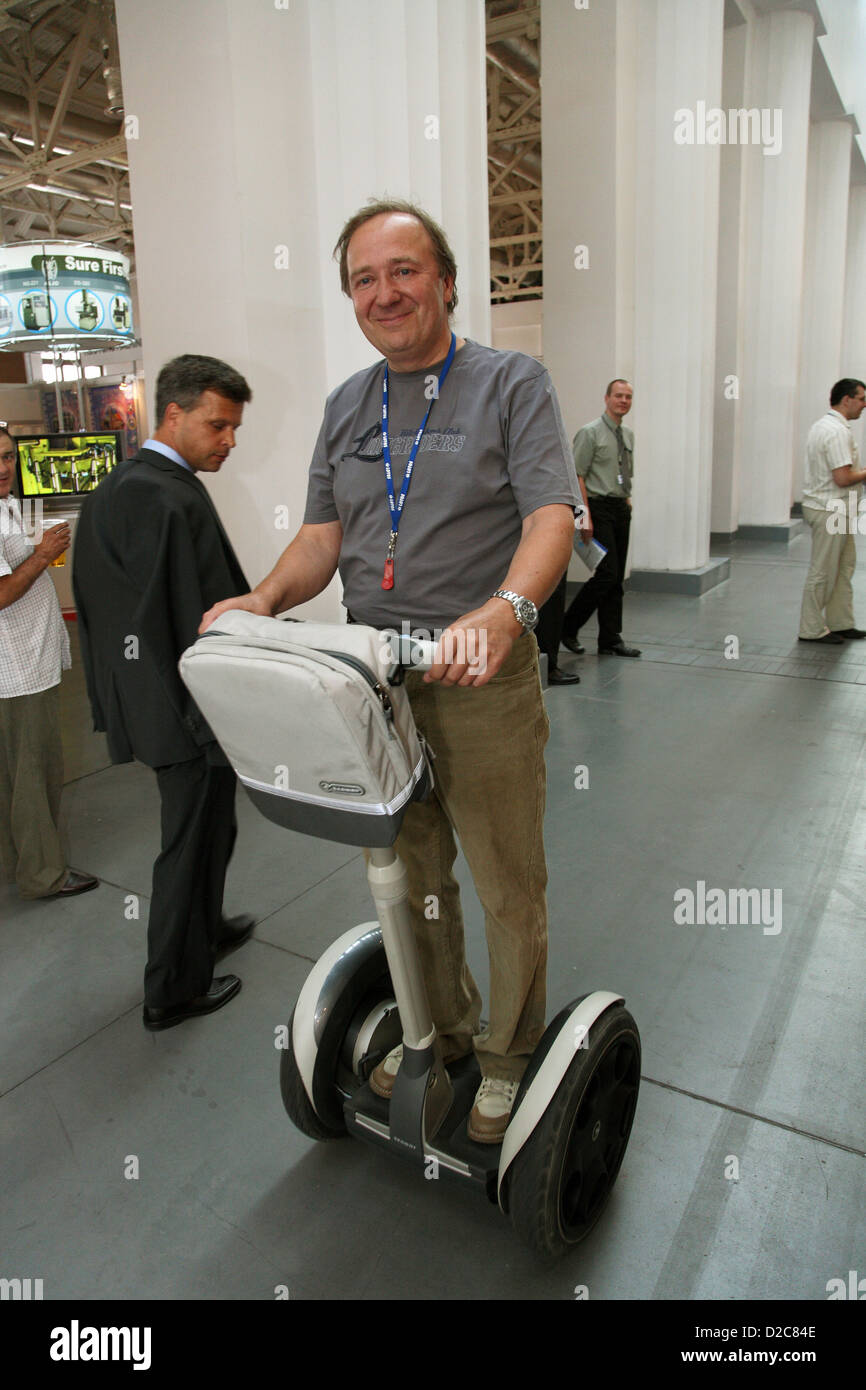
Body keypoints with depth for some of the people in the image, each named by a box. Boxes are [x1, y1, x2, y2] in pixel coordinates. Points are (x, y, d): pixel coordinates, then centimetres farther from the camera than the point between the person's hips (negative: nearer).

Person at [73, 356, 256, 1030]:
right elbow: (210, 620, -24)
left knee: (200, 828, 25)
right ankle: (175, 989, 23)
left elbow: (93, 604, 15)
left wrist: (113, 696, 21)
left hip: (142, 694, 10)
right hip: (190, 707, -10)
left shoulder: (108, 489, 10)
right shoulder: (177, 499, -22)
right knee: (194, 837, 6)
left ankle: (205, 928, 46)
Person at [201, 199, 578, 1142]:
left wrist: (505, 608, -34)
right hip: (375, 677, 5)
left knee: (507, 887, 8)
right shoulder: (346, 406, 14)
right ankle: (440, 1026, 42)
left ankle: (507, 1053, 32)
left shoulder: (511, 383, -2)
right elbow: (323, 535, 11)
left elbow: (552, 515, -15)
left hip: (483, 677, -5)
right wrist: (265, 598, -9)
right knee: (409, 874, 18)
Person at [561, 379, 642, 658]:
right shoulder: (590, 433, -7)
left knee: (617, 578, 6)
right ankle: (568, 626, 3)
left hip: (621, 510, 7)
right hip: (599, 507, -7)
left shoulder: (628, 435, 15)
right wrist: (586, 517, -19)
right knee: (607, 573, -13)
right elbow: (577, 476, -13)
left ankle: (611, 640, 12)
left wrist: (627, 498, 14)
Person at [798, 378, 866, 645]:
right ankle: (812, 629, 6)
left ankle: (840, 622, 22)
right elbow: (843, 478, -24)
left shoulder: (823, 425, 14)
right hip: (829, 510, -11)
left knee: (844, 565, 15)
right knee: (823, 572, -2)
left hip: (830, 508, 11)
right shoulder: (838, 431, -19)